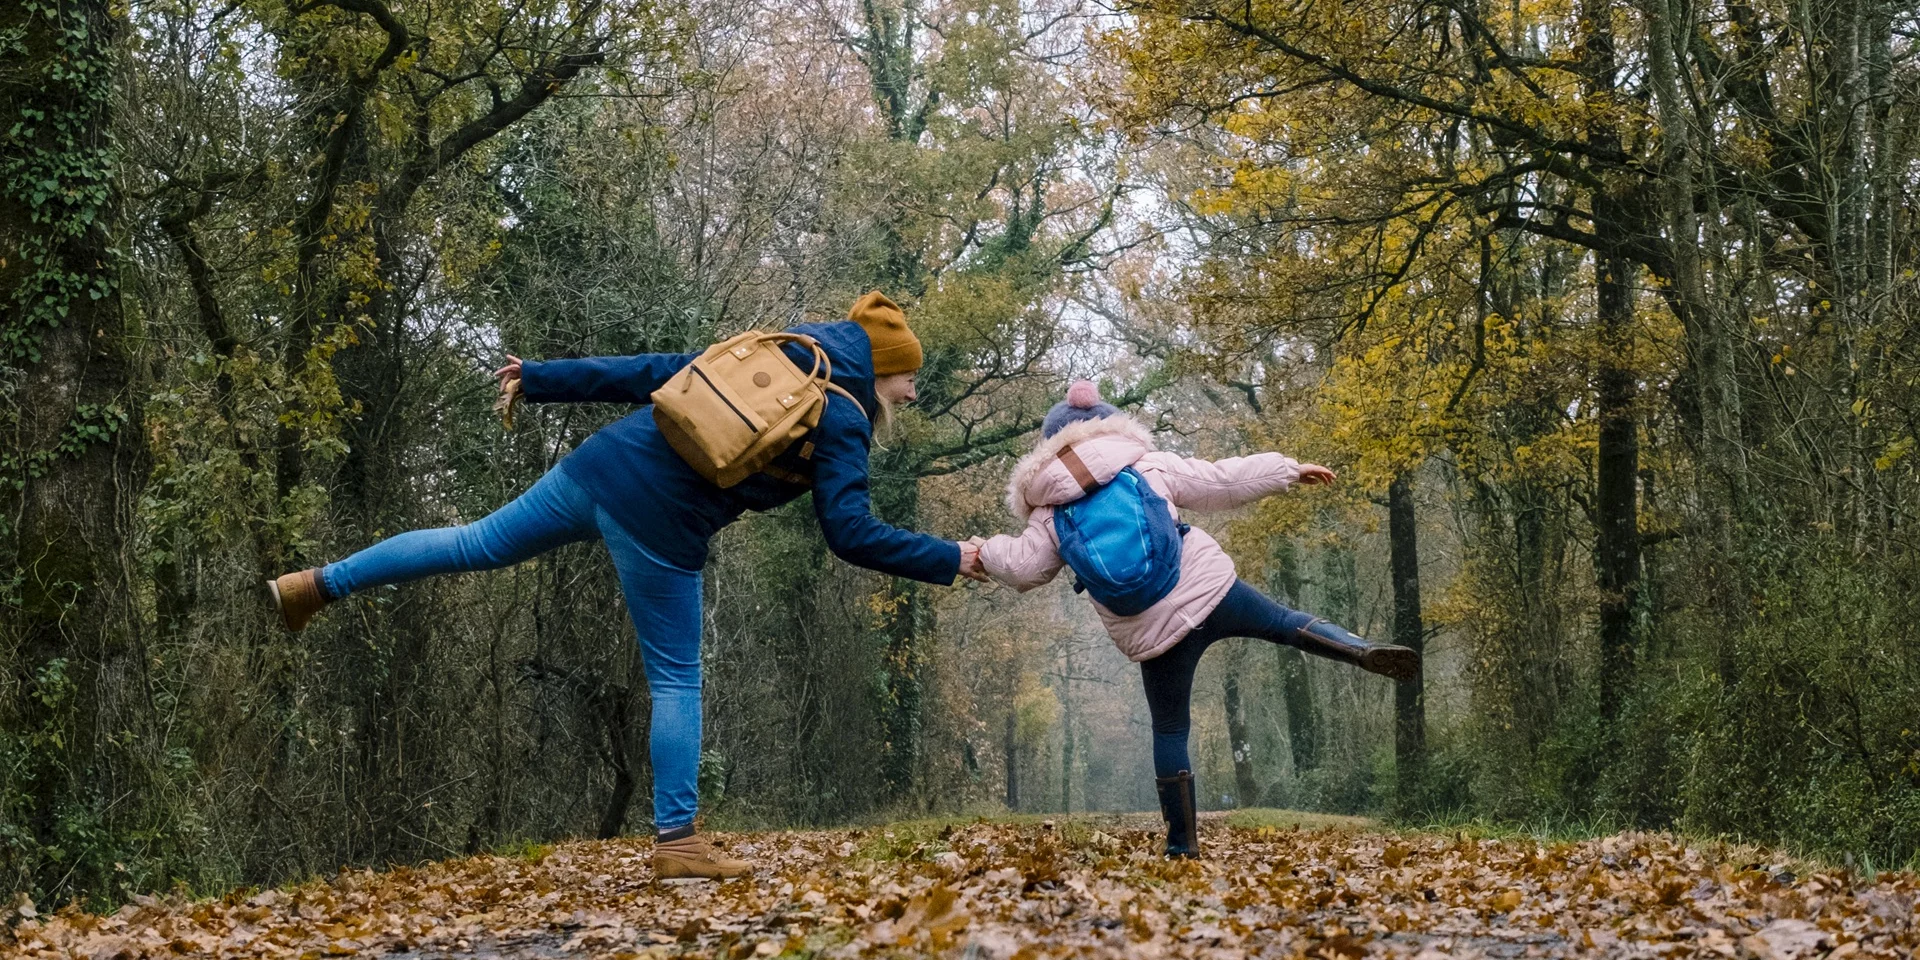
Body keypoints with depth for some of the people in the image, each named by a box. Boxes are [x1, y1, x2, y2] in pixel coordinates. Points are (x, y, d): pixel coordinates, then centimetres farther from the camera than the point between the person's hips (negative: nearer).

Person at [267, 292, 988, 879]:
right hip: (660, 526, -6)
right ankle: (678, 841, 9)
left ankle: (317, 584, 24)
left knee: (479, 544, 21)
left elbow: (643, 373, 16)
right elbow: (850, 534, -11)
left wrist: (538, 379, 19)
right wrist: (950, 560, -4)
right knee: (677, 682, 6)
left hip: (600, 465, 6)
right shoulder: (842, 422, -2)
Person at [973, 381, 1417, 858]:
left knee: (1170, 730, 13)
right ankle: (1365, 652, -6)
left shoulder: (1050, 513, 6)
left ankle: (1183, 844, 17)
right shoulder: (1148, 464, 7)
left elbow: (1022, 568, 6)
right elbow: (1222, 481, 8)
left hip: (1153, 635, 1)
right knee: (1282, 622, 19)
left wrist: (990, 550, 28)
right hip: (1212, 592, -1)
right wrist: (1290, 469, 19)